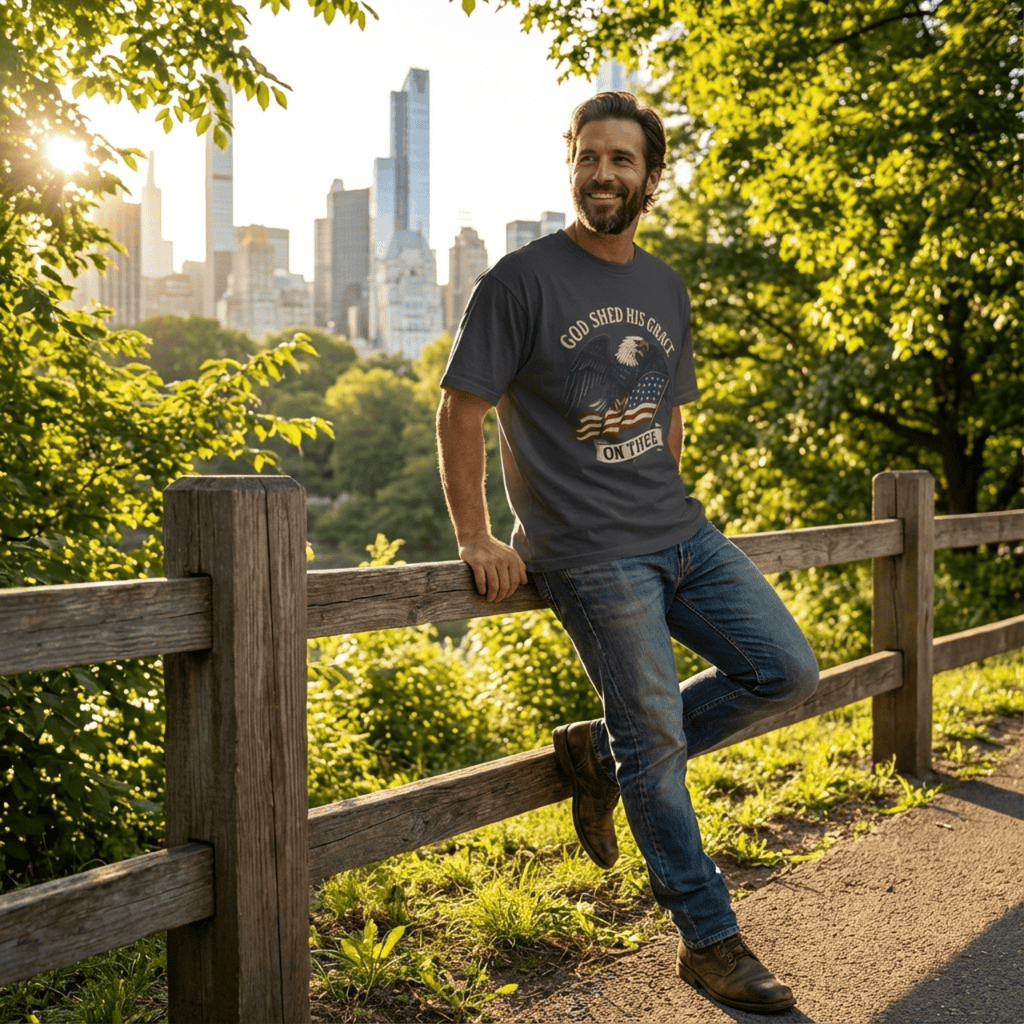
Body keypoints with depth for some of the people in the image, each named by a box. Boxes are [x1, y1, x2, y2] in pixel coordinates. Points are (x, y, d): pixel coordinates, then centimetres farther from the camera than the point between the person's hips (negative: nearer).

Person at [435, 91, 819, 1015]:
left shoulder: (665, 288, 13)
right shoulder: (522, 280, -7)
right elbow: (461, 410, -6)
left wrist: (665, 504, 16)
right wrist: (475, 538, -8)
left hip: (682, 532, 7)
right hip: (593, 557, -7)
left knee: (786, 674, 3)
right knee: (656, 747, -1)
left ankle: (602, 752, 16)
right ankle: (711, 943, 16)